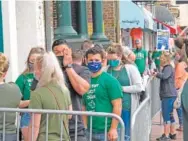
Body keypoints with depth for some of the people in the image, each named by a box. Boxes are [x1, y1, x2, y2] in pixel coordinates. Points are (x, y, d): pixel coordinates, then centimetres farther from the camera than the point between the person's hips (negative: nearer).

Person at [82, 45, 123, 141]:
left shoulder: (110, 81, -7)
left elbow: (117, 106, -11)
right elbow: (84, 107, 13)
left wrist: (113, 129, -15)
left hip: (106, 131, -5)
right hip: (90, 131, 5)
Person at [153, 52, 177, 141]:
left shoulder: (168, 68, -12)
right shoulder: (167, 68, 20)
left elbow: (164, 76, -30)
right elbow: (163, 77, 16)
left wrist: (156, 74, -18)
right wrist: (156, 73, 3)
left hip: (168, 95, -11)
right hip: (169, 95, 11)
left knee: (166, 115, -10)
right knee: (169, 115, 16)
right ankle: (172, 134, 25)